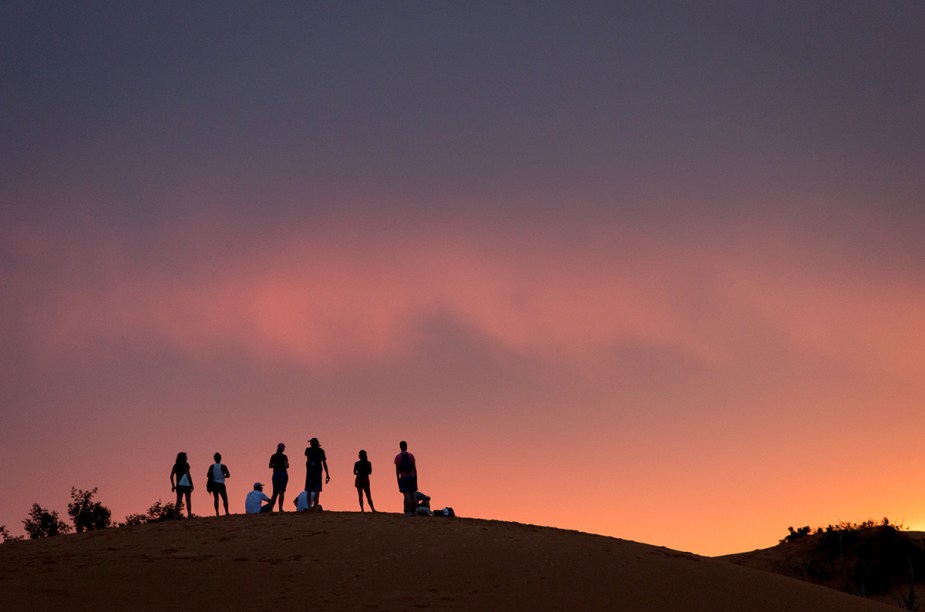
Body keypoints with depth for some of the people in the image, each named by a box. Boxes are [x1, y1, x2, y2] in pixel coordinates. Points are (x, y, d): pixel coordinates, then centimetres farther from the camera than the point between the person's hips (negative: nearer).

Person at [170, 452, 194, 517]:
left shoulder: (176, 466, 9)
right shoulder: (186, 465, -6)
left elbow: (171, 476, 5)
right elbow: (188, 475, -14)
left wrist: (173, 485, 10)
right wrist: (191, 484, -9)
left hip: (179, 485, 4)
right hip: (186, 485, -4)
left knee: (178, 501, 8)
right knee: (188, 500, -1)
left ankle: (177, 515, 2)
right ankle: (189, 514, -8)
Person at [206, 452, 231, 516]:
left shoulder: (212, 466, 0)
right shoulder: (222, 466, -8)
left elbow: (208, 475, 0)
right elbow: (228, 475, -8)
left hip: (214, 484, 3)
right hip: (221, 484, -3)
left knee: (216, 499, 7)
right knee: (225, 499, 3)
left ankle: (217, 513, 0)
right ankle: (226, 512, -6)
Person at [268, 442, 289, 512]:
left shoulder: (273, 456, 4)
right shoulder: (284, 457, -8)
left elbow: (270, 466, 4)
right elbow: (286, 466, -15)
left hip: (275, 474, 4)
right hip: (283, 474, -4)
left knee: (275, 493, 12)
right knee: (281, 492, -4)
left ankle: (270, 509, 6)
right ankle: (280, 509, -10)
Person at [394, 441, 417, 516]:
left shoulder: (398, 457, 0)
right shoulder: (411, 455, 7)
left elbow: (397, 470, -3)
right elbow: (414, 468, 7)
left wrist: (398, 480, 2)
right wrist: (416, 479, 14)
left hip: (403, 478, -3)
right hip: (412, 476, 3)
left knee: (407, 495, -7)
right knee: (413, 494, 5)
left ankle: (408, 512, -11)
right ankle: (414, 511, 5)